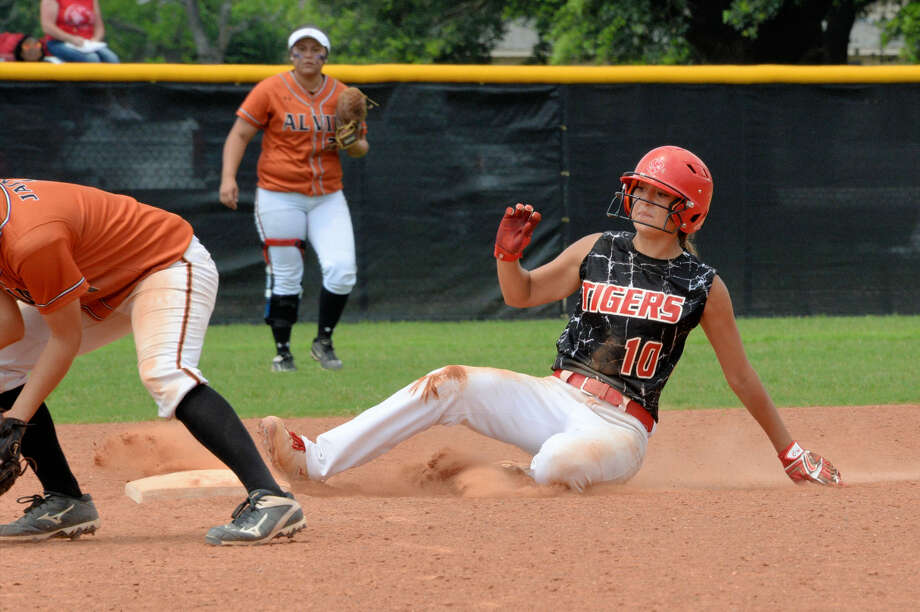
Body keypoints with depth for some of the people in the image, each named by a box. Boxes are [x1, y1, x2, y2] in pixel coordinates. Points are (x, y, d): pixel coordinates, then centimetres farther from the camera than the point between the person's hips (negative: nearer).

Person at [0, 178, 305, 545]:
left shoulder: (32, 240, -35)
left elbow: (66, 339, -26)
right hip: (106, 289, 10)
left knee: (163, 373, -35)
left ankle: (270, 500, -47)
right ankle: (65, 502, 7)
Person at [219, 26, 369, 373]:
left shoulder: (342, 95, 6)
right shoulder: (271, 90, -4)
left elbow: (361, 147, 13)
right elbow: (239, 135, -4)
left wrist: (352, 145, -11)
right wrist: (228, 177, -18)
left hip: (328, 197, 3)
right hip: (279, 197, -3)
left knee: (342, 270, -10)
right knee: (285, 278, -1)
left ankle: (323, 342, 8)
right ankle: (282, 350, 13)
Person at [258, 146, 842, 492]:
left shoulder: (703, 286, 0)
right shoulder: (596, 253, 10)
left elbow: (741, 376, 6)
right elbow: (522, 295, 19)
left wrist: (791, 453, 8)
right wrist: (509, 255, -4)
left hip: (620, 426, -4)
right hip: (557, 398, 4)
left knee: (559, 464, -40)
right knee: (451, 384, -19)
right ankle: (314, 460, -24)